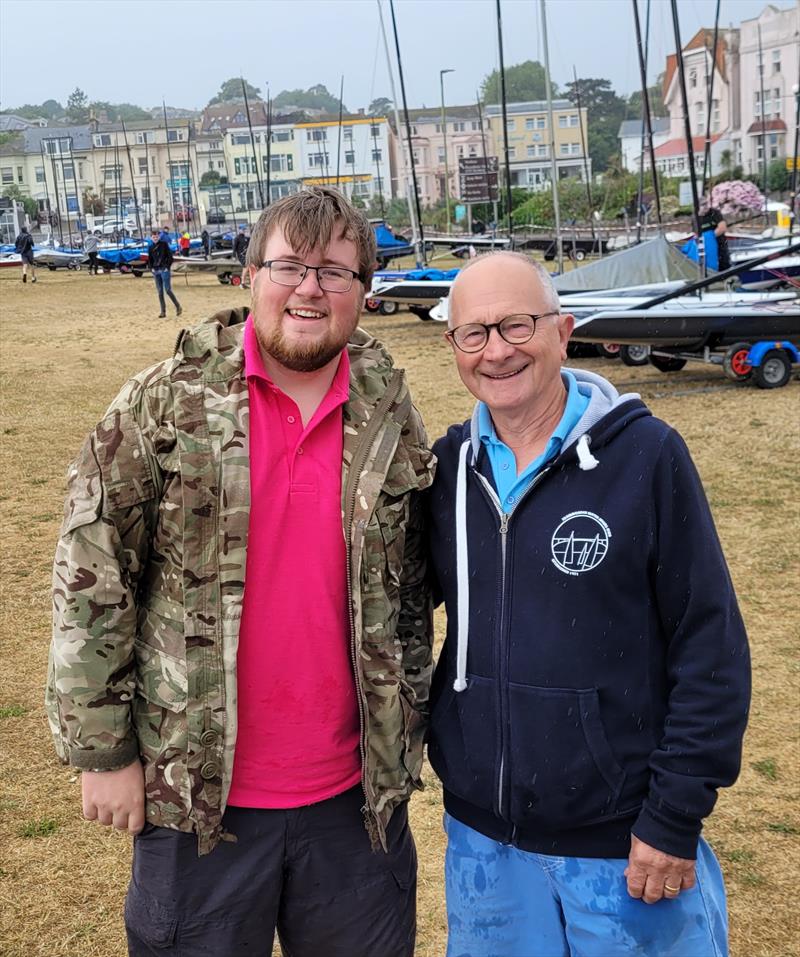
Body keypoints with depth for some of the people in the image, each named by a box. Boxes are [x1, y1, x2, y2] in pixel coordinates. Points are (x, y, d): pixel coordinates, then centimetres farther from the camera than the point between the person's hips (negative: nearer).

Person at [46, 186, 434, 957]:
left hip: (355, 796, 3)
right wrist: (102, 748, -6)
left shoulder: (392, 422, 1)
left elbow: (410, 595, 8)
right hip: (197, 793, -2)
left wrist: (406, 740, 10)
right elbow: (91, 582, -6)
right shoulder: (166, 402, -7)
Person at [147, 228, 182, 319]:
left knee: (168, 290, -10)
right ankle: (163, 312, 6)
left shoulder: (164, 244, -2)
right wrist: (151, 268, 4)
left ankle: (178, 307, 6)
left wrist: (167, 267, -10)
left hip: (164, 270, -5)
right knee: (160, 292, 4)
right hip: (156, 271, 5)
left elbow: (170, 256, -4)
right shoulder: (151, 248, 11)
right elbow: (149, 260, 19)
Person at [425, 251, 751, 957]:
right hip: (481, 834, 4)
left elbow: (711, 648, -11)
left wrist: (677, 815, -11)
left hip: (625, 842, -3)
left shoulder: (646, 456, -12)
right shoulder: (449, 465, 0)